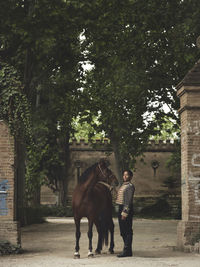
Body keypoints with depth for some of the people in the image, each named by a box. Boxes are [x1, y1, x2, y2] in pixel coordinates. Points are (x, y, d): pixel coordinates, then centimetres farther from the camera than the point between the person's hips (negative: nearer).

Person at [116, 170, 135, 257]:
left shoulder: (130, 186, -11)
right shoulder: (123, 185, 18)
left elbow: (128, 201, -18)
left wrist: (125, 212, -22)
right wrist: (121, 211, 17)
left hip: (126, 209, -10)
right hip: (121, 208, 10)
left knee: (127, 231, -6)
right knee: (123, 231, 13)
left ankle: (127, 251, -5)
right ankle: (127, 250, 20)